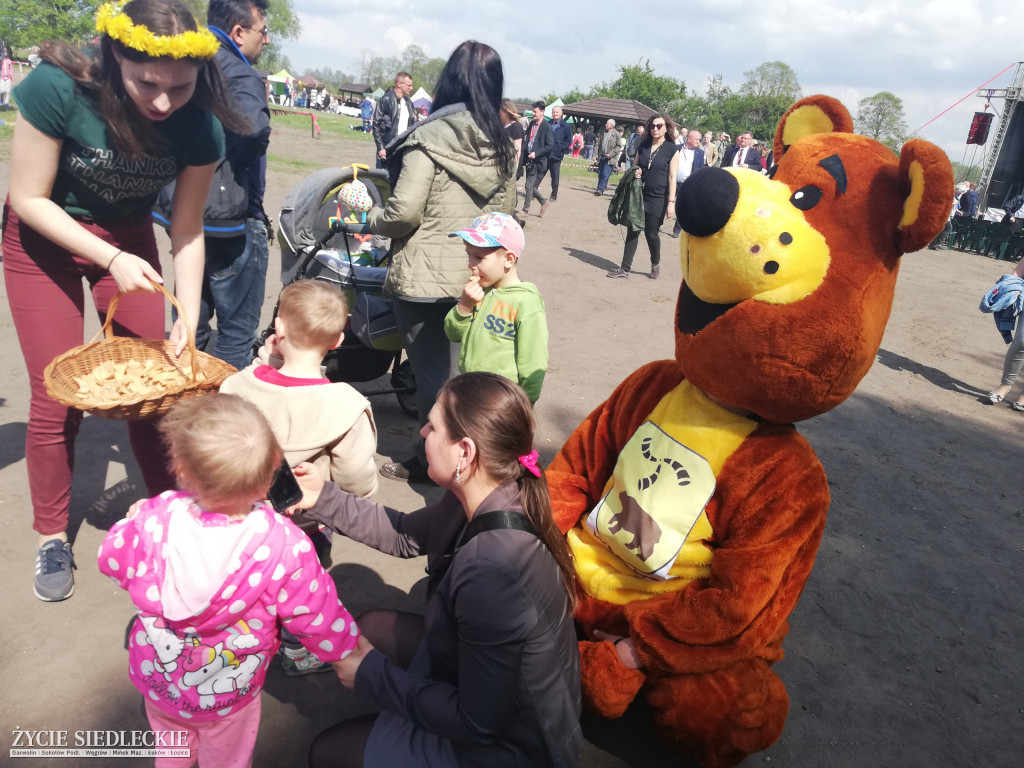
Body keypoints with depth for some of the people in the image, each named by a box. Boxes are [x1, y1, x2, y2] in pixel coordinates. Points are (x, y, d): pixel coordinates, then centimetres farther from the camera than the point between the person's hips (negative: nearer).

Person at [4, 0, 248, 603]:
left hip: (129, 238, 2)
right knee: (57, 397, -2)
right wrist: (111, 259, -28)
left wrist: (187, 321, -17)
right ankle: (52, 537, 18)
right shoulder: (57, 88, -30)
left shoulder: (200, 127, -22)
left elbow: (187, 231, -11)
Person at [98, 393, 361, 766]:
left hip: (157, 680, 3)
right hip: (227, 695, -3)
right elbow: (316, 616, -21)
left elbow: (112, 560, -6)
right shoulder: (284, 547, -36)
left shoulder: (153, 520, -29)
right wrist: (348, 646, -1)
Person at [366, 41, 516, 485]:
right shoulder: (503, 146, 4)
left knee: (431, 371, 8)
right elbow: (504, 214, 11)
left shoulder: (429, 137, -13)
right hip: (477, 277, 5)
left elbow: (404, 213, -15)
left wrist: (372, 219, 4)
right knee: (457, 370, 18)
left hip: (425, 276, -5)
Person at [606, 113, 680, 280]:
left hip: (657, 198, -4)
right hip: (638, 195, 4)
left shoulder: (672, 150, -5)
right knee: (632, 231, 3)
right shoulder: (643, 146, 7)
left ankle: (655, 264, 26)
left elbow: (672, 177, -8)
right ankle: (625, 268, 7)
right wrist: (635, 173, -5)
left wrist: (671, 202, -13)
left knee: (651, 233, 1)